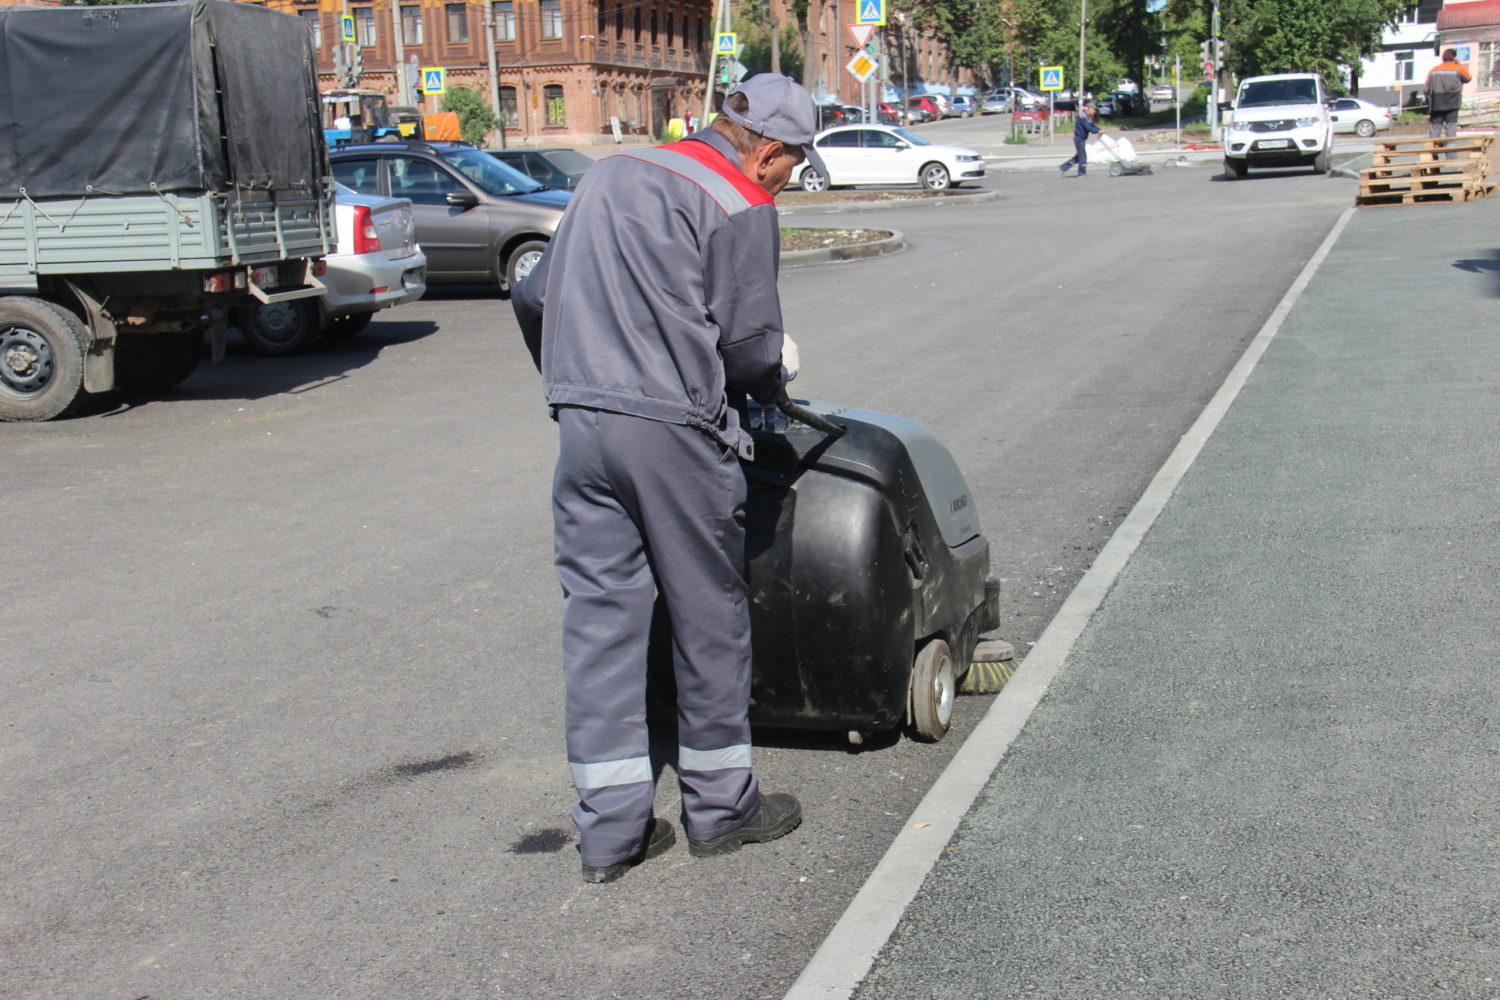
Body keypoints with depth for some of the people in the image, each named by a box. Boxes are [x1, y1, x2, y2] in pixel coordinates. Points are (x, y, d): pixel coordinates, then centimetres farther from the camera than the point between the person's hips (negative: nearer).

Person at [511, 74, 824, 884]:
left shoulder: (610, 174, 17)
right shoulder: (740, 209, -5)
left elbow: (533, 298, 20)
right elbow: (749, 351, -8)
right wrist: (770, 386, 15)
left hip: (581, 425, 6)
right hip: (674, 433, -6)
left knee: (598, 615, 8)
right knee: (709, 615, 9)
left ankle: (610, 826, 14)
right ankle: (719, 806, 22)